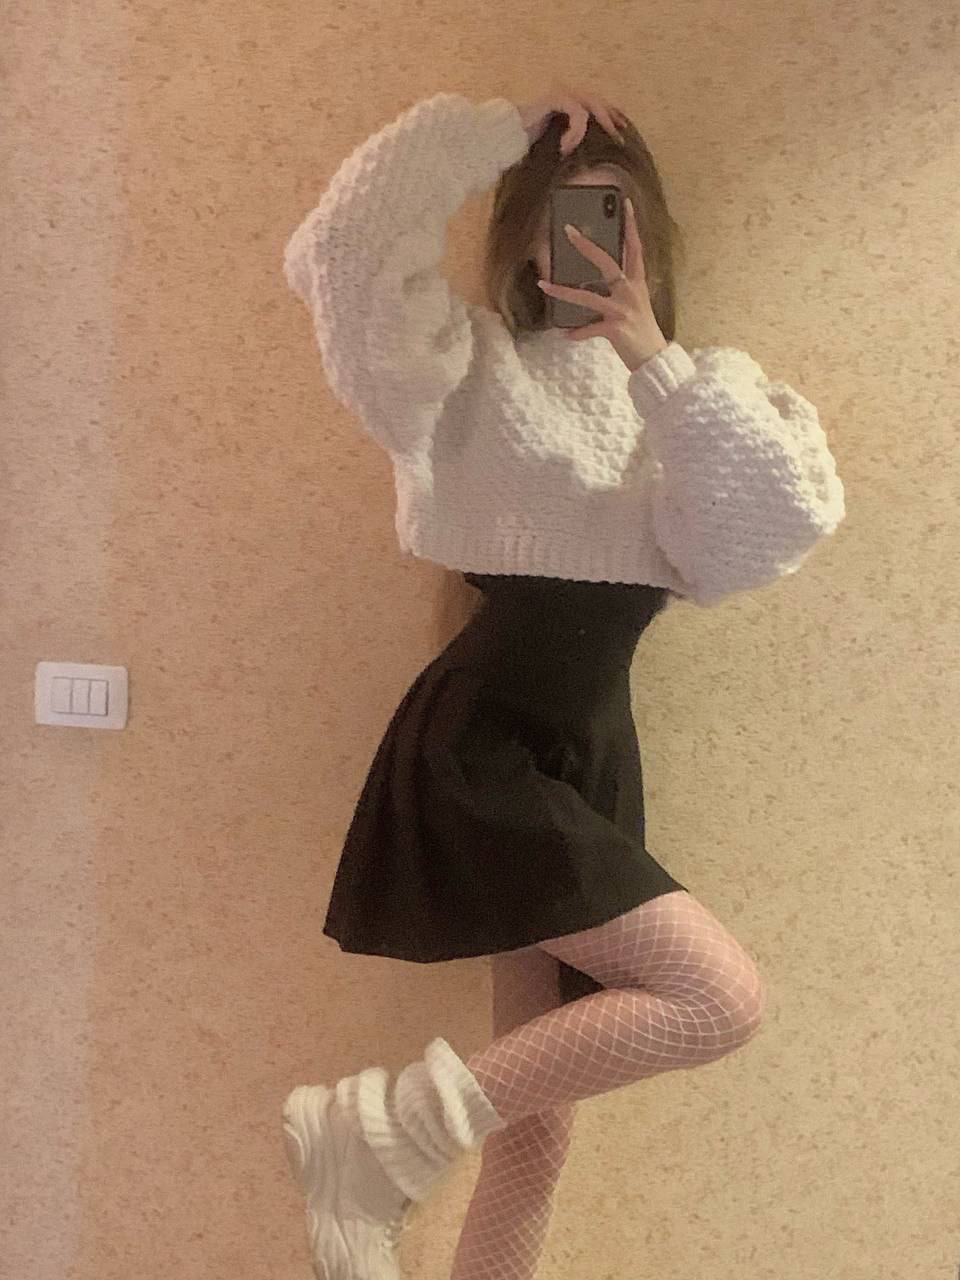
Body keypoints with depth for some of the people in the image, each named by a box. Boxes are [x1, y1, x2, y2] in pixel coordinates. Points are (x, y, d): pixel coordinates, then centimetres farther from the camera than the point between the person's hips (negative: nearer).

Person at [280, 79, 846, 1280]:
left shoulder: (693, 391, 12)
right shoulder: (473, 368, 0)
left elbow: (791, 519, -7)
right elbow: (336, 260, -19)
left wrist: (657, 359, -14)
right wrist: (502, 131, -11)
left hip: (591, 755, 6)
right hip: (480, 749, -6)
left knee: (541, 1111, 9)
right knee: (721, 998, -18)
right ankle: (380, 1128, -10)